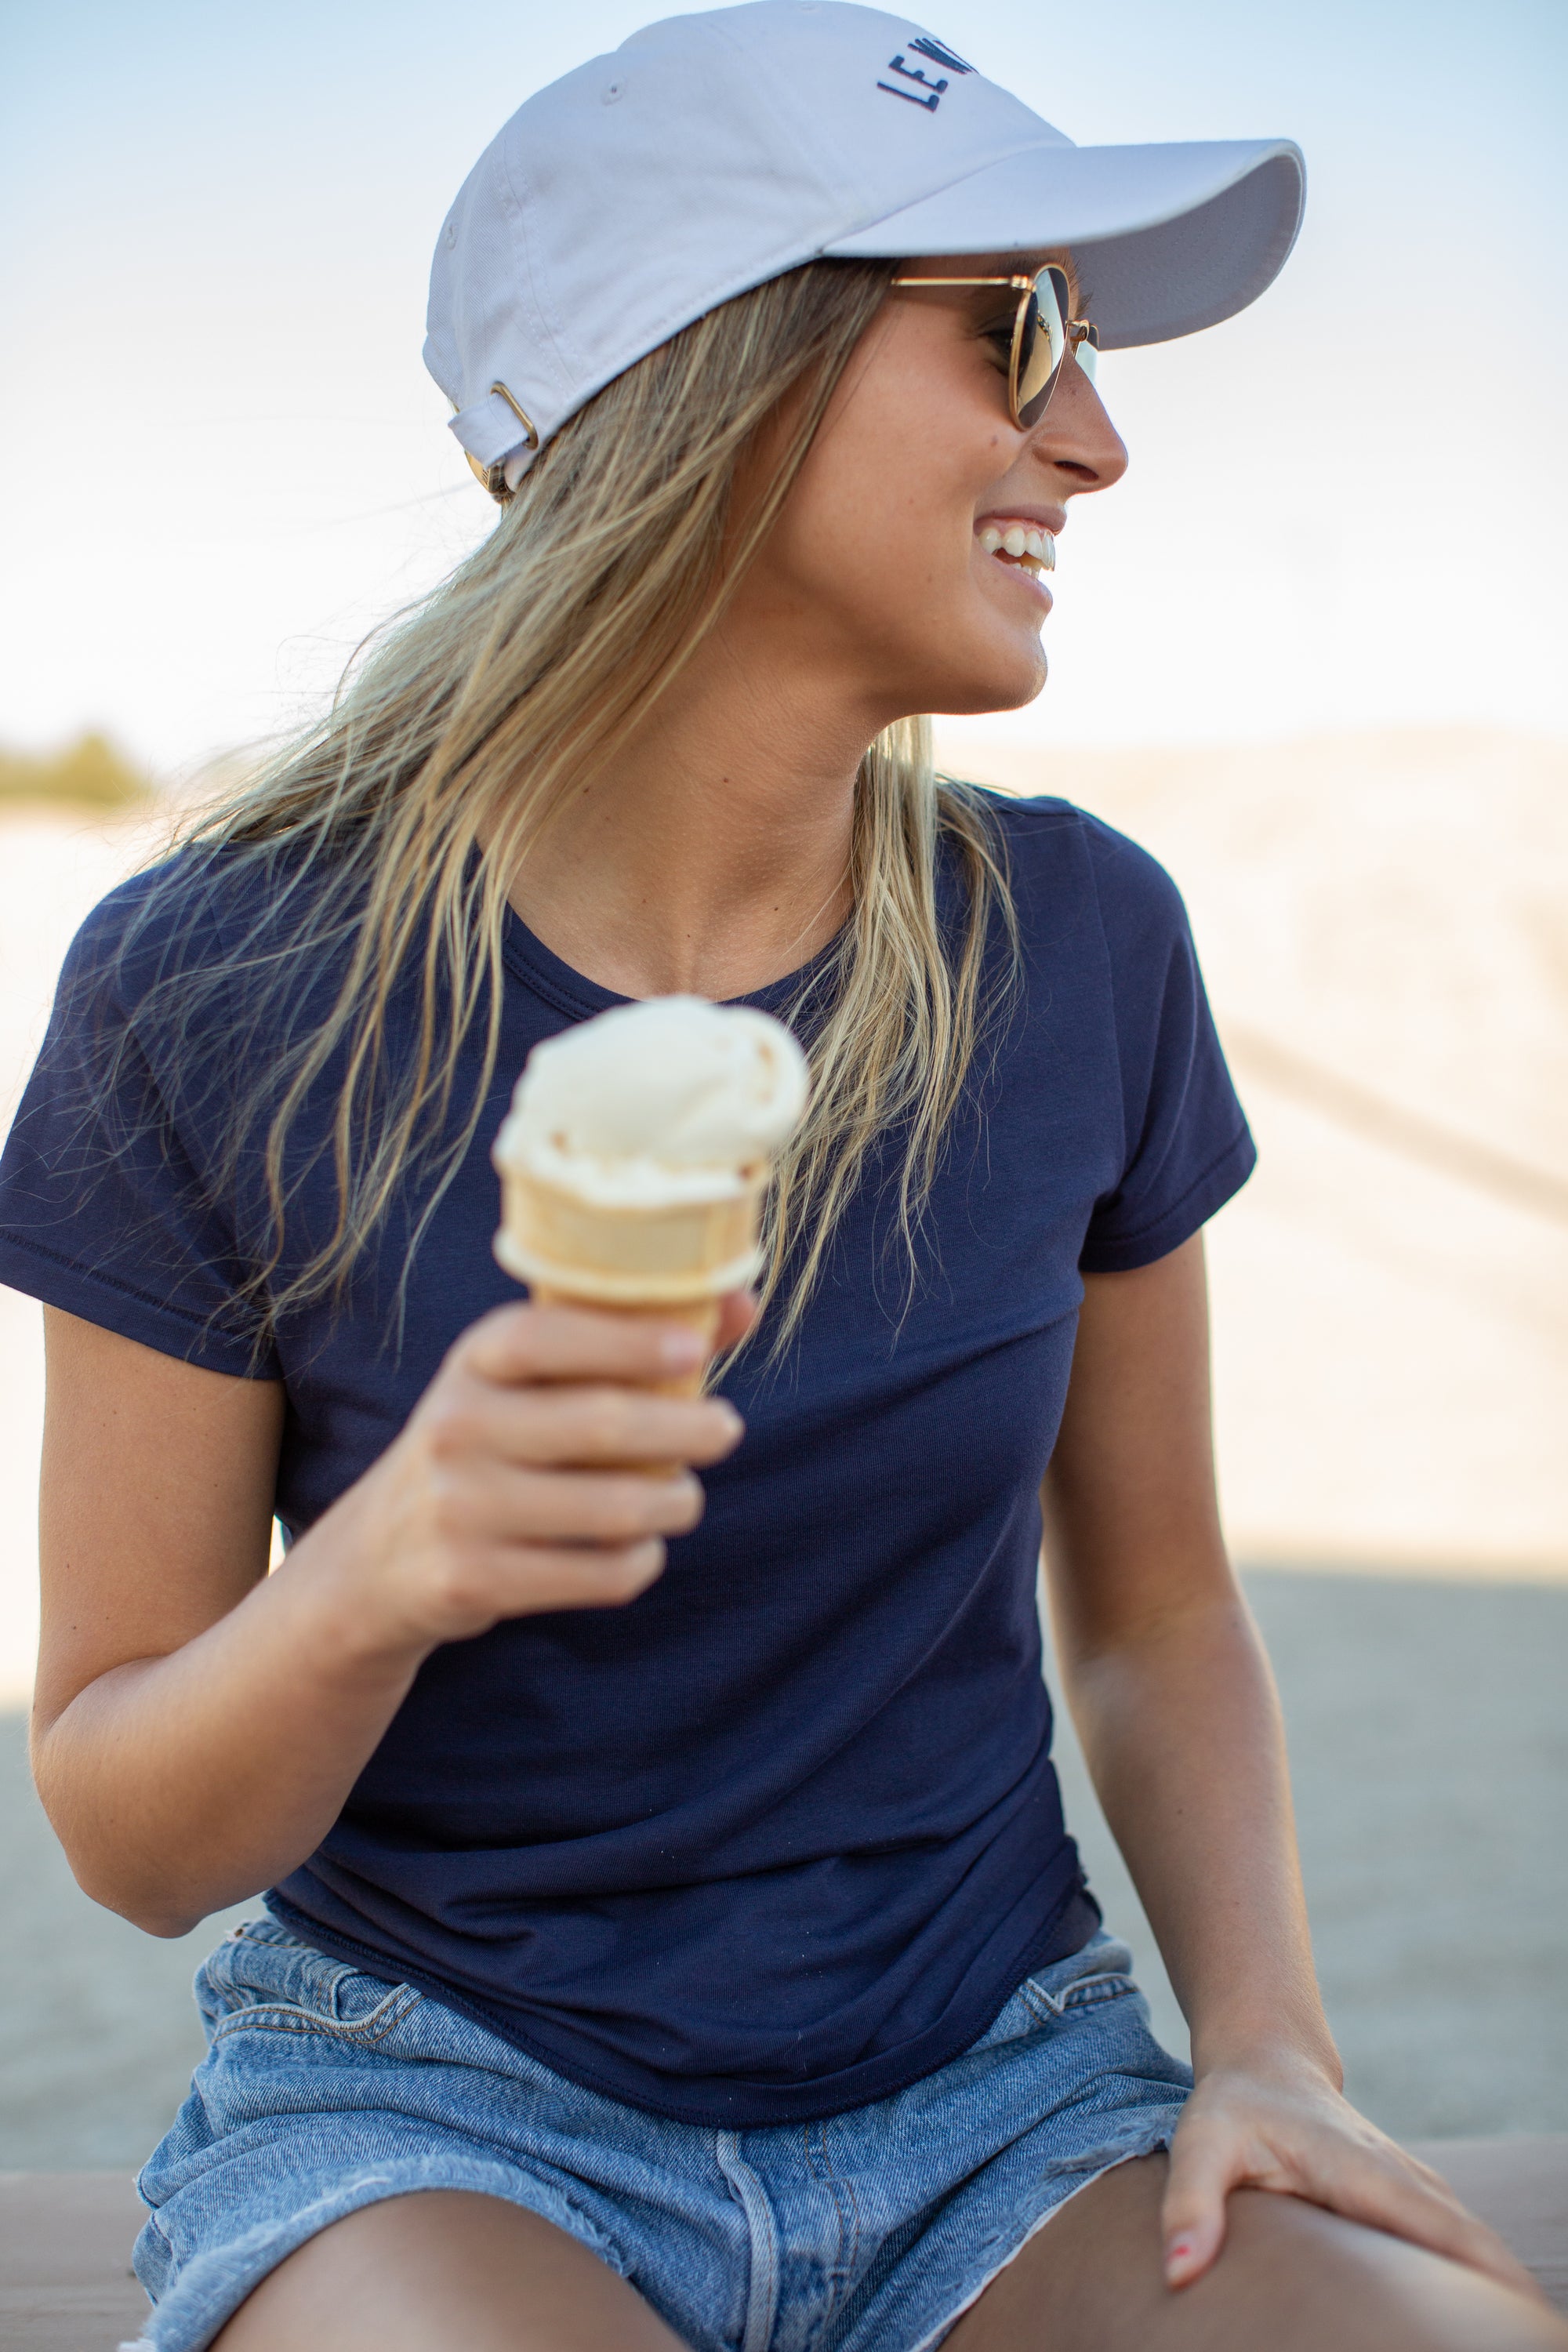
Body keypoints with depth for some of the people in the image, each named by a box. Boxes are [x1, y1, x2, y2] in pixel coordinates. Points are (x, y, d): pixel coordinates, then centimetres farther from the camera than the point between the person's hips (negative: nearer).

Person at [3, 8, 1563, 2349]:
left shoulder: (1078, 947, -4)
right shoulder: (223, 991, -13)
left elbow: (1158, 1608, 8)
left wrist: (1271, 2043, -9)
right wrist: (376, 1577, -28)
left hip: (995, 2095, 3)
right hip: (439, 2105, -3)